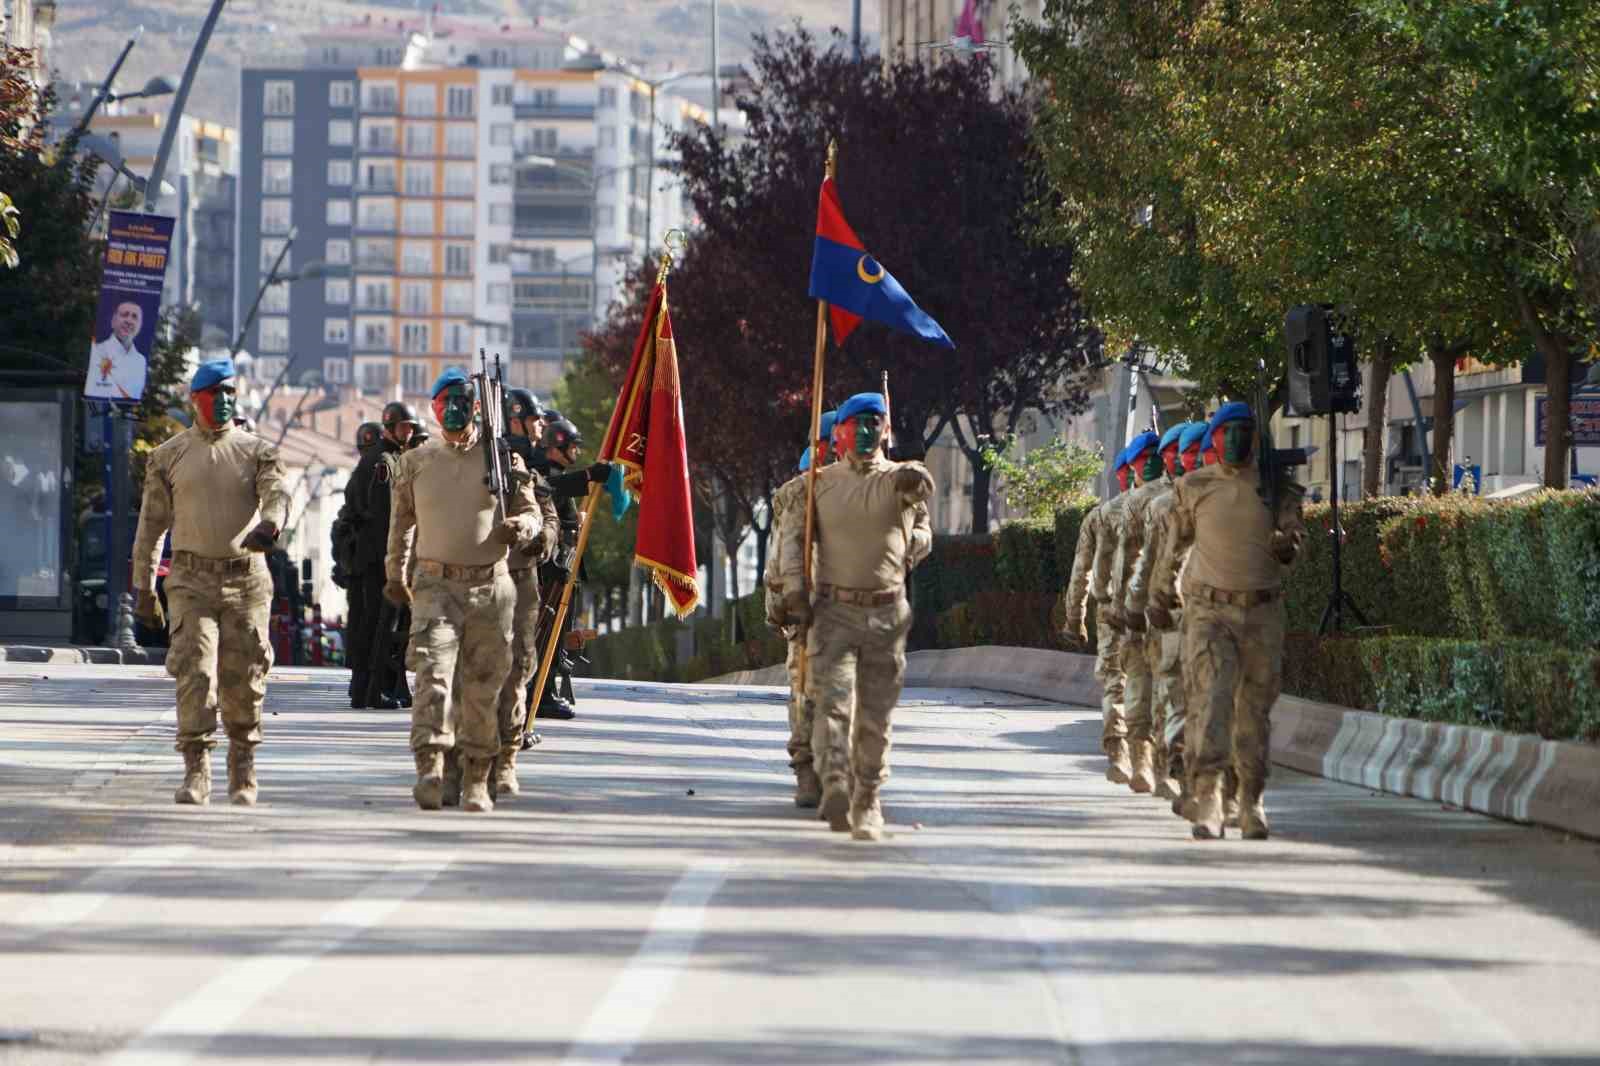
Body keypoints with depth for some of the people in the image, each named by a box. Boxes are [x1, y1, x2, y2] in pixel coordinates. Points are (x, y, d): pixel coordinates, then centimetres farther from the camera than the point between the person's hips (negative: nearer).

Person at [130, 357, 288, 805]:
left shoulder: (256, 451, 7)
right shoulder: (169, 456, 9)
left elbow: (277, 493, -11)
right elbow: (151, 524, 11)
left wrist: (269, 525, -35)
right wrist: (144, 588, 8)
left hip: (246, 579, 0)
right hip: (192, 579, 0)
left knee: (243, 683, 2)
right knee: (194, 673, -13)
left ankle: (243, 776, 16)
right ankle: (196, 773, -10)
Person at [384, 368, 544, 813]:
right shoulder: (416, 462, 9)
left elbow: (530, 510, 10)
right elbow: (402, 521, 20)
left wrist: (520, 527, -13)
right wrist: (395, 574, 21)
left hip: (491, 585, 1)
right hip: (436, 584, -1)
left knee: (484, 685, 4)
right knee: (433, 672, -18)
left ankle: (477, 779, 15)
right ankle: (429, 768, -28)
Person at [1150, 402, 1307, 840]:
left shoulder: (1278, 489, 4)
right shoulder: (1195, 487, 3)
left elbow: (1290, 548, 2)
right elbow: (1177, 534, 20)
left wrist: (1287, 545, -23)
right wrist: (1162, 579, 33)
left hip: (1262, 614, 2)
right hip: (1209, 611, -2)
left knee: (1255, 710, 8)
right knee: (1211, 698, -18)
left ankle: (1251, 801, 23)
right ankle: (1207, 802, -25)